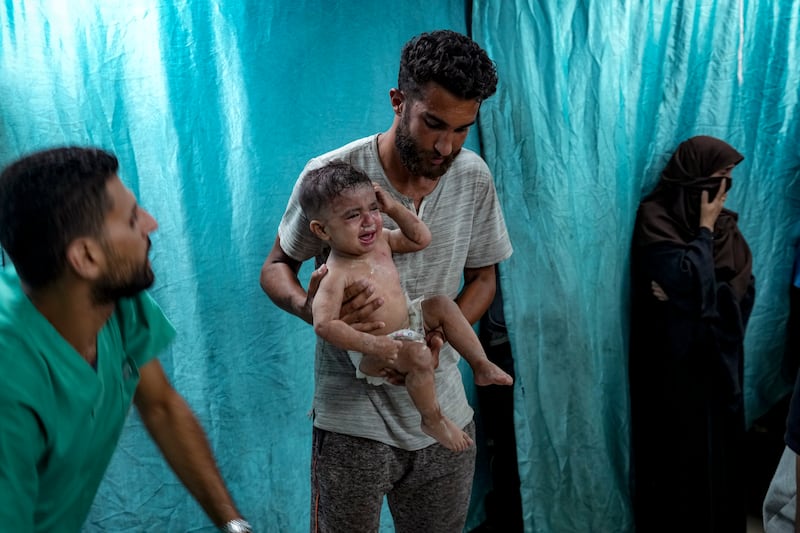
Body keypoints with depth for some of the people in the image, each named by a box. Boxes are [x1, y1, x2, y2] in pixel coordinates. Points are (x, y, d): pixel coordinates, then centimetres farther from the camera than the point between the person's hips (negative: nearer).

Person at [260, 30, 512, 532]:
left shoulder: (473, 177, -5)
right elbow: (276, 268, -2)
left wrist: (440, 333, -13)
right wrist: (312, 309, -25)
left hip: (444, 414, 4)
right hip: (353, 419, -3)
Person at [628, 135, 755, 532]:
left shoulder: (723, 222, 6)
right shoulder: (656, 217, -12)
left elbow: (743, 287, -2)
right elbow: (687, 281, -22)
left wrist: (694, 292, -17)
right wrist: (705, 229, -13)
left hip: (716, 352, 6)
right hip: (675, 358, -5)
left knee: (719, 446, 14)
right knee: (679, 448, 5)